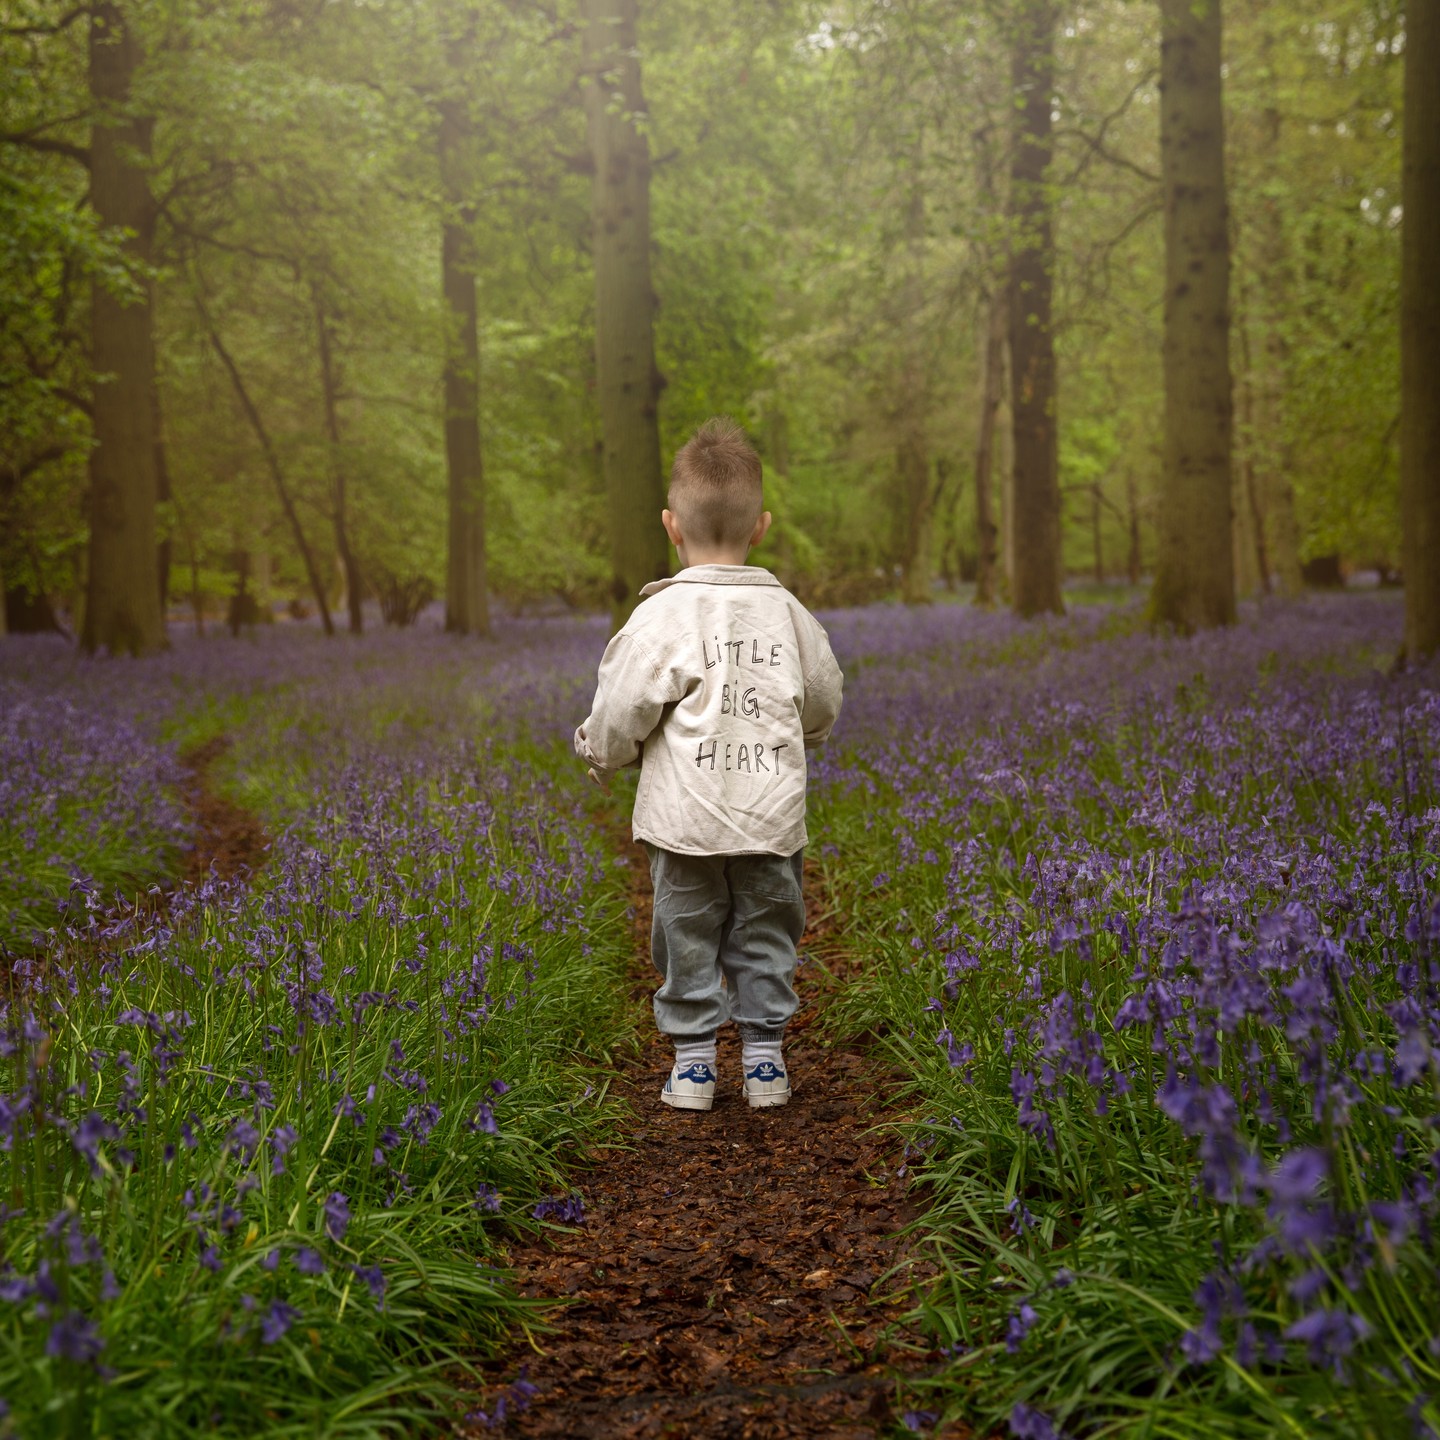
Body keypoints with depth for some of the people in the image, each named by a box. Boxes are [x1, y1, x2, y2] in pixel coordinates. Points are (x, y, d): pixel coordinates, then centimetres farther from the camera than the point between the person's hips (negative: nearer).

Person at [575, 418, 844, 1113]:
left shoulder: (662, 617, -11)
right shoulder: (788, 613, 2)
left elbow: (619, 715, -11)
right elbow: (823, 707, 14)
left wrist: (599, 754, 10)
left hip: (687, 820, -3)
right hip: (771, 818, 3)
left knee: (689, 939, 9)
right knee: (764, 939, 13)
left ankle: (692, 1064, 14)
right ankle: (764, 1060, 18)